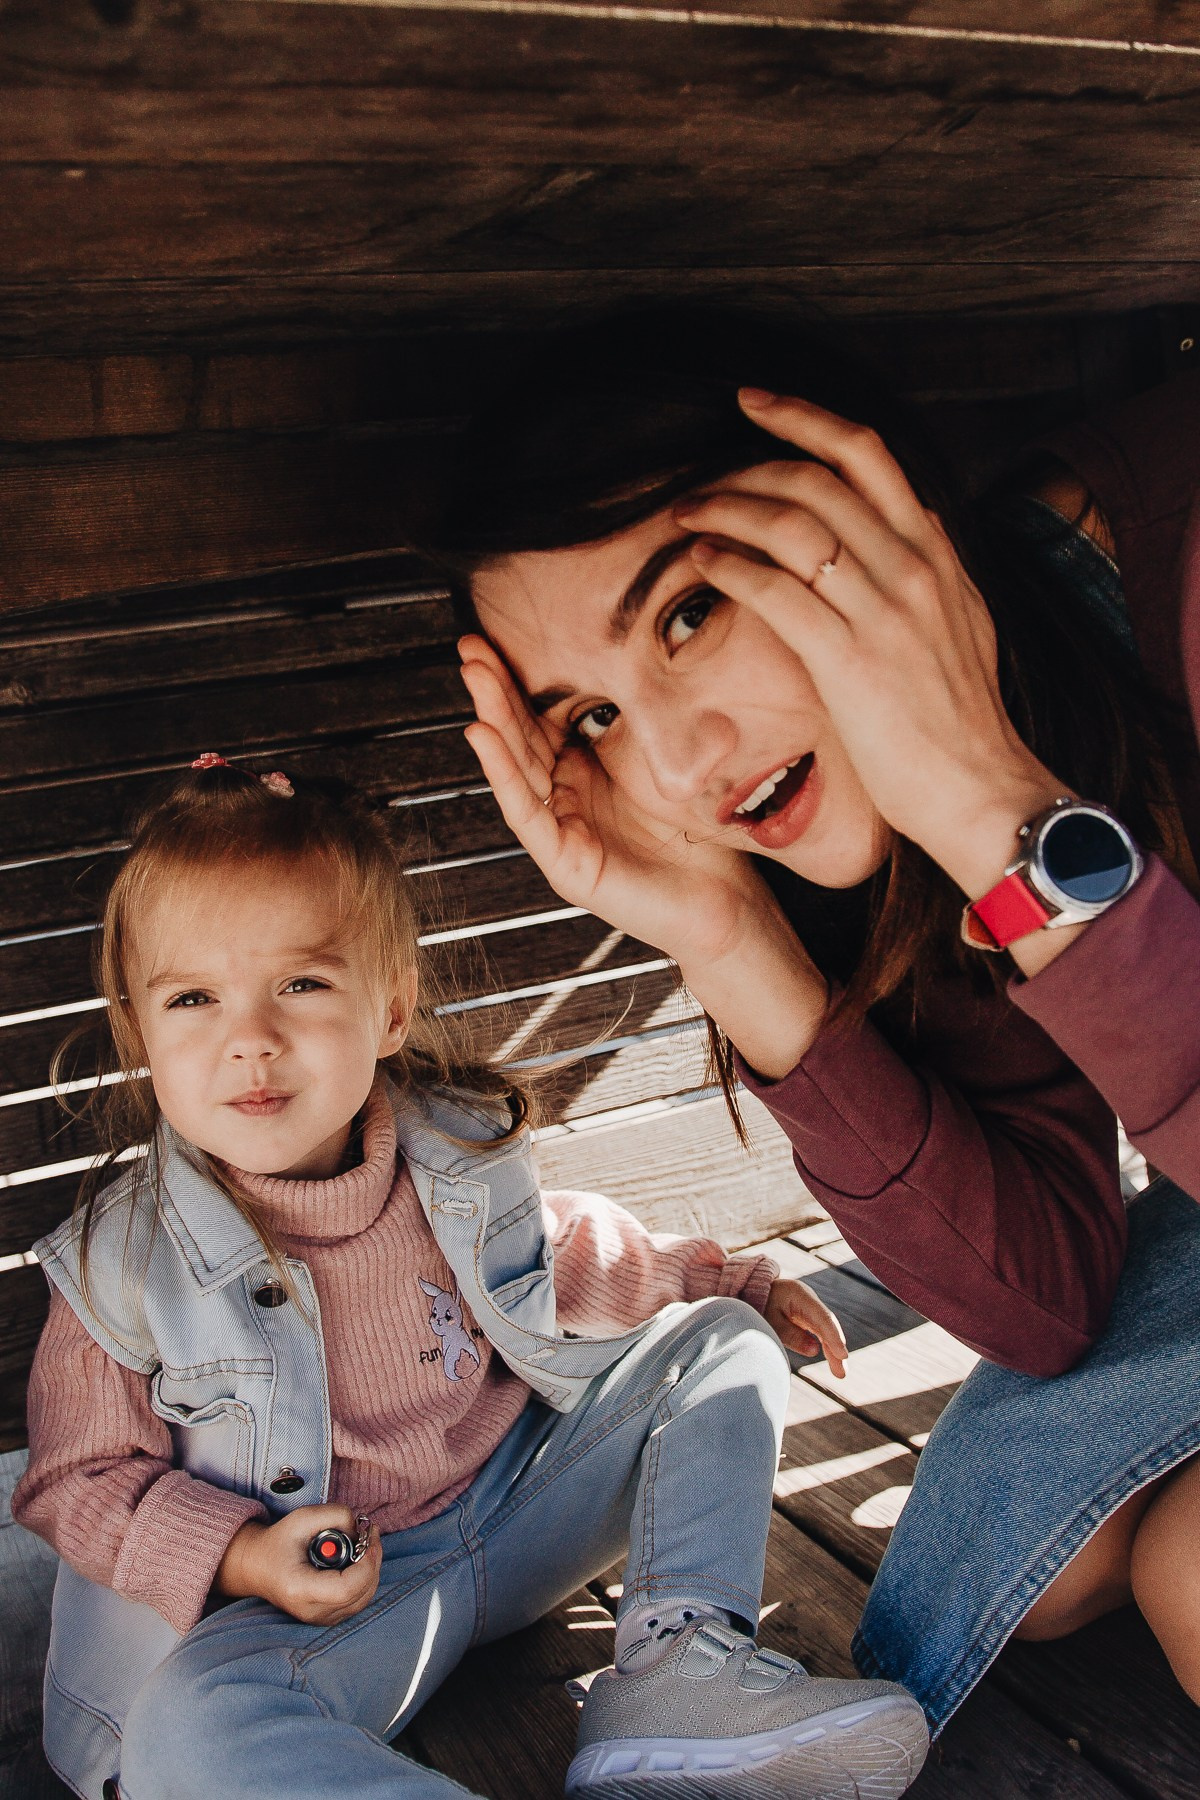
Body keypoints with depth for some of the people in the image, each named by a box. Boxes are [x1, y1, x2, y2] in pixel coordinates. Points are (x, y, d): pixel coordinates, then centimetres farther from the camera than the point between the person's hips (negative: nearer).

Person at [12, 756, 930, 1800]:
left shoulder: (460, 1155, -7)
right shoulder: (123, 1267, -17)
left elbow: (567, 1262, 15)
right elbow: (82, 1479, -6)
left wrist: (727, 1280, 14)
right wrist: (236, 1556, -23)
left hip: (517, 1506, 5)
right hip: (327, 1596, -4)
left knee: (722, 1343, 0)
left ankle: (682, 1666, -14)